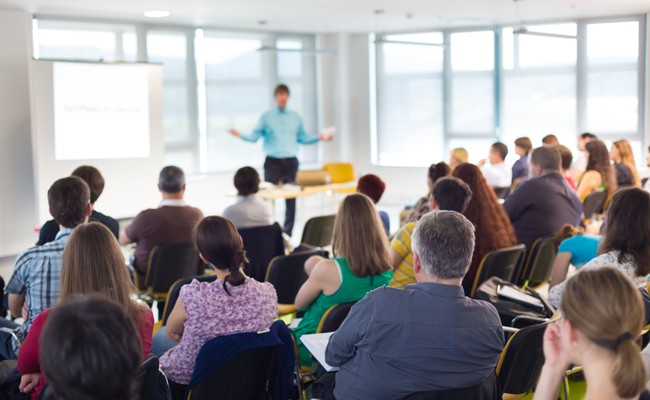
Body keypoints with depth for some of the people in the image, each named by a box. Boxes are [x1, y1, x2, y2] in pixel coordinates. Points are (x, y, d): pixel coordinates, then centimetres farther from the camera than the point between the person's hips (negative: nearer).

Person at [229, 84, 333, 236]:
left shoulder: (295, 117, 12)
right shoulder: (266, 117, 4)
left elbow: (303, 138, 15)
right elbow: (255, 136, -2)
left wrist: (319, 137, 4)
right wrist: (240, 135, -18)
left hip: (291, 162, 2)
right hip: (273, 162, -2)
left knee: (291, 199, 2)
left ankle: (287, 234, 10)